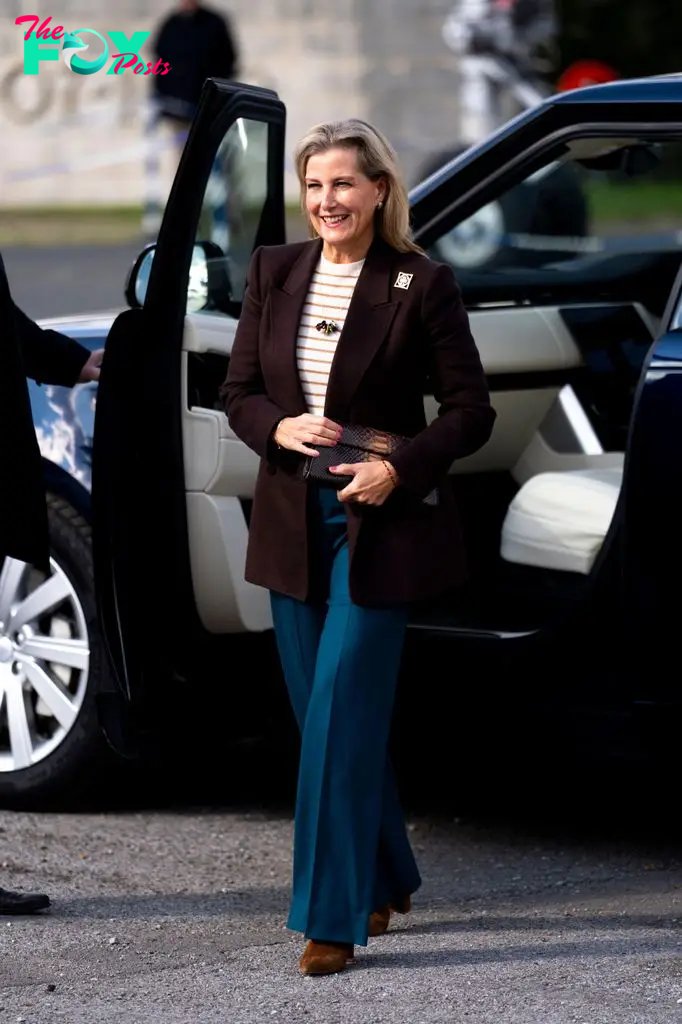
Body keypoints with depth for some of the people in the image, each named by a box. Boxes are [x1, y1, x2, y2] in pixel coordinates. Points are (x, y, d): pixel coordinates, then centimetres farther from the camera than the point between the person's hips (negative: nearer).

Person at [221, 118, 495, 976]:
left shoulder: (421, 285, -8)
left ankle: (332, 919, -7)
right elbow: (238, 390, 10)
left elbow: (470, 409, -6)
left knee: (339, 718, -11)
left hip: (378, 524, -5)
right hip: (292, 525, 5)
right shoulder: (274, 273, 6)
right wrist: (278, 428, -11)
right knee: (326, 714, 12)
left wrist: (401, 469, -19)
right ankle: (386, 878, 31)